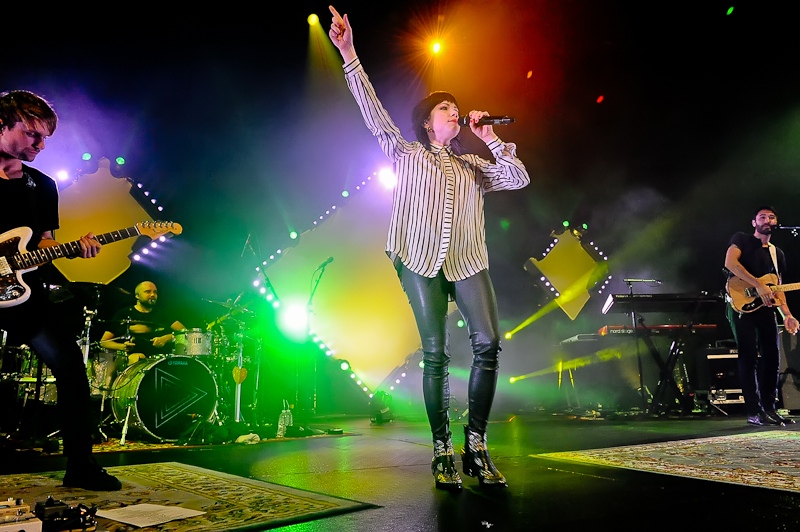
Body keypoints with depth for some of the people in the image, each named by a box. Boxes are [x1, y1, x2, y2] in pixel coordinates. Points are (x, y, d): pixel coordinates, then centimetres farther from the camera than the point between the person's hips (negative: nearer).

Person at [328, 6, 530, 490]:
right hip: (421, 260, -2)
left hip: (468, 261, 3)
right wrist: (349, 55, 1)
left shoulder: (473, 165, 25)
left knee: (489, 344, -14)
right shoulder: (407, 154, 17)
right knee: (435, 354, -8)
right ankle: (442, 451, 1)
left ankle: (476, 444, -2)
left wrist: (491, 139, 13)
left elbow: (520, 178, 14)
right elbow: (375, 114, 8)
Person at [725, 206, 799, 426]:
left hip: (765, 307, 6)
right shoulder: (742, 239, 3)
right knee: (749, 357, -8)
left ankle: (769, 408, 14)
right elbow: (730, 262, -15)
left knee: (772, 357, 3)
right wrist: (759, 285, -21)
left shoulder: (778, 254, 20)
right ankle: (754, 412, -5)